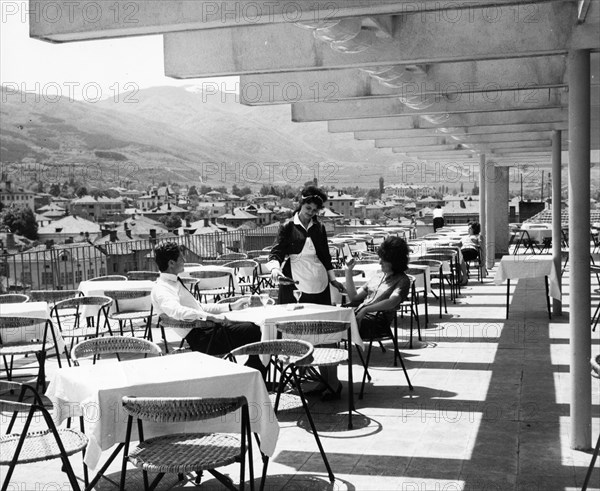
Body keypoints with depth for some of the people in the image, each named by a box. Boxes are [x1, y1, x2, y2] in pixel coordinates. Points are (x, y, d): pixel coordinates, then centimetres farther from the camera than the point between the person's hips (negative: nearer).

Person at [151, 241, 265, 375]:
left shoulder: (174, 283, 19)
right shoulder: (161, 290, -13)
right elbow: (176, 311, -33)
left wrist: (231, 307, 20)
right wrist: (211, 317, -40)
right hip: (200, 339, -10)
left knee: (254, 327, 4)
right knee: (254, 331, -16)